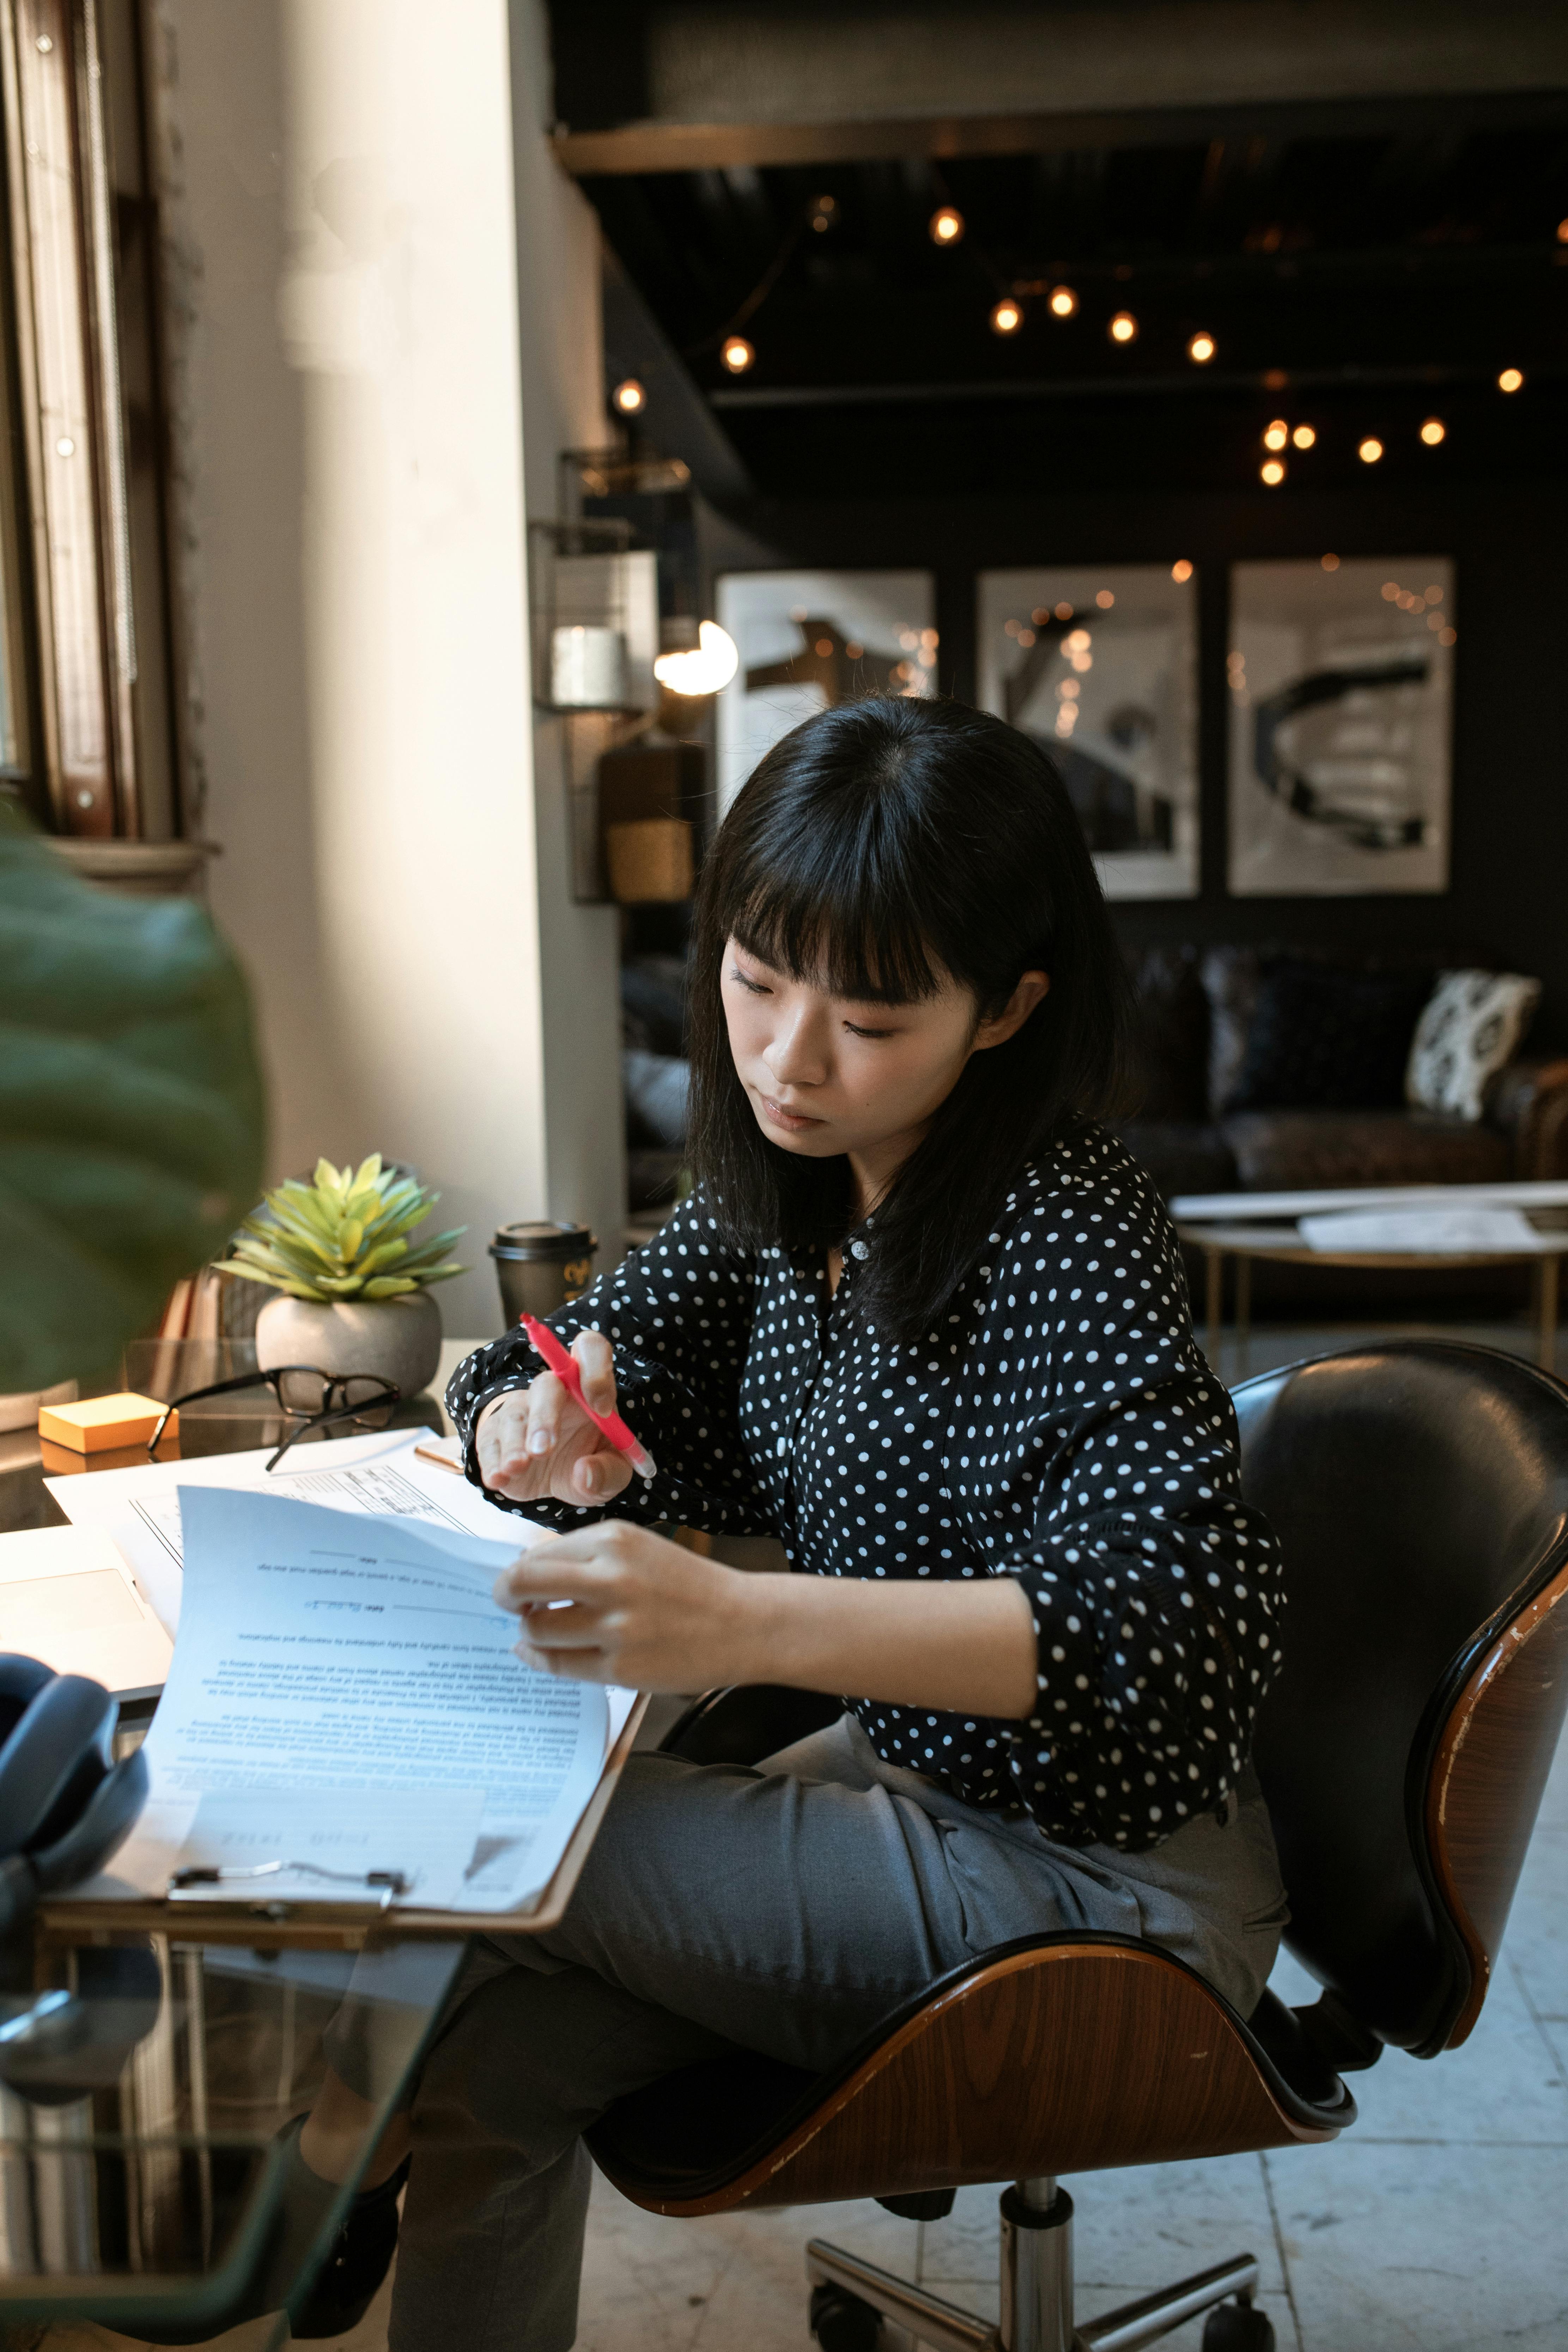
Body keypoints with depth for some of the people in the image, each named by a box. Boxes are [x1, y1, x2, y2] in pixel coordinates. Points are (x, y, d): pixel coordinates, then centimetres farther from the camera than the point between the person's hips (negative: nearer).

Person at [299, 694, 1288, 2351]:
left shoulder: (1060, 1234, -24)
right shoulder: (790, 1186, 0)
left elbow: (1187, 1620, -34)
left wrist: (742, 1625, -44)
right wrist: (550, 1437, -15)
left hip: (1097, 1889, -7)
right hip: (914, 1792, 7)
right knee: (482, 2051, -8)